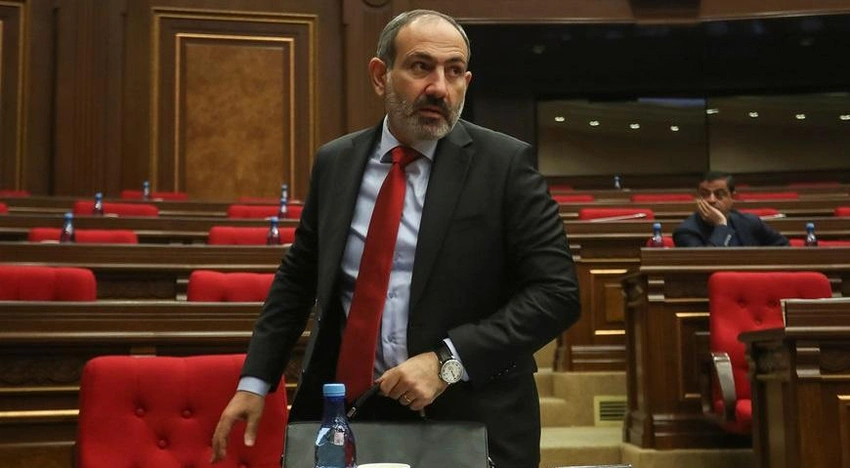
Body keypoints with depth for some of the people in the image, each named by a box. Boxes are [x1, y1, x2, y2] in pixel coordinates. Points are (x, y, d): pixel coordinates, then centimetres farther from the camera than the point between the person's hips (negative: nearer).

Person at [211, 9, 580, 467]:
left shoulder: (504, 164, -8)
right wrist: (254, 381, 5)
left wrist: (448, 361, -19)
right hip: (348, 412, 3)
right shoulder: (335, 161, 3)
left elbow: (556, 292, -11)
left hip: (469, 420, -2)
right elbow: (297, 277, 12)